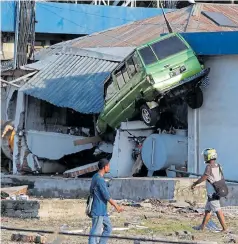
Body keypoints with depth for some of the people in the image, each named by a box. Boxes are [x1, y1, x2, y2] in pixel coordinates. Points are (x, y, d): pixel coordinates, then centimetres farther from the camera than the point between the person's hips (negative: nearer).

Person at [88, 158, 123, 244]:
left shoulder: (95, 177, 11)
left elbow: (91, 191, 22)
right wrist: (116, 206, -12)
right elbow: (107, 196, -20)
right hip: (98, 211, -10)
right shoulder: (100, 180, -20)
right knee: (96, 231, -6)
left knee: (108, 228, 15)